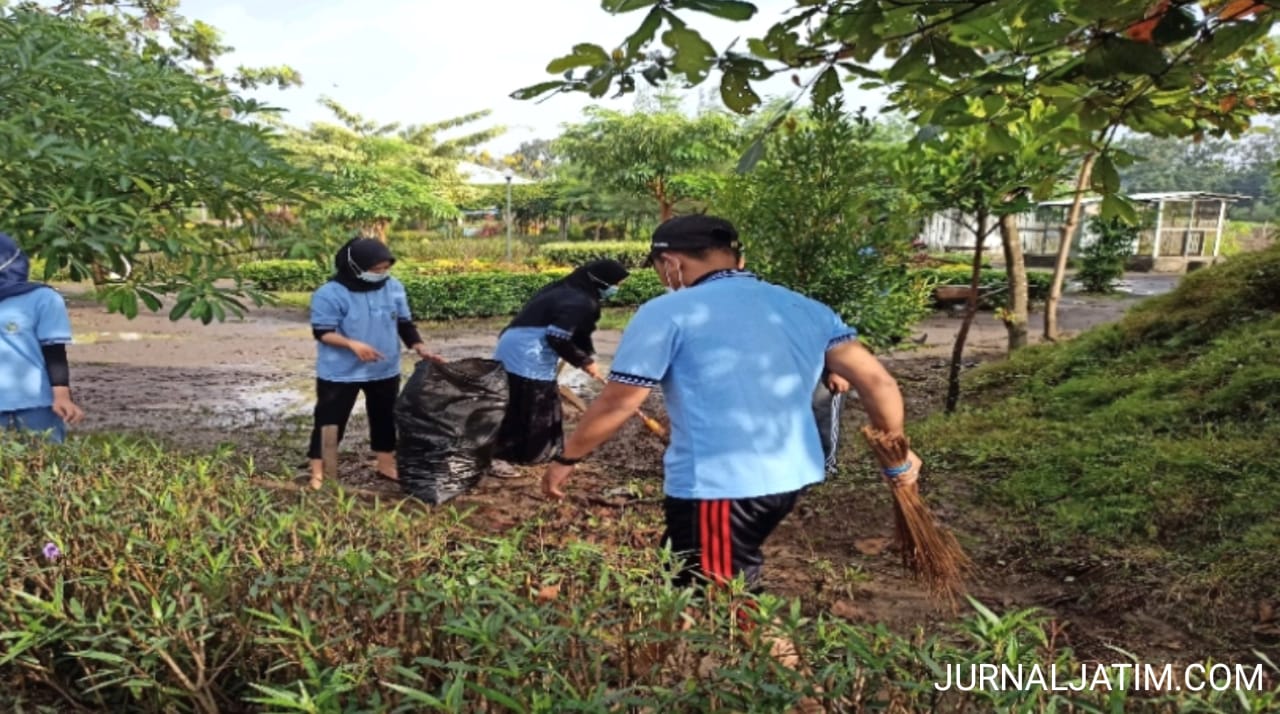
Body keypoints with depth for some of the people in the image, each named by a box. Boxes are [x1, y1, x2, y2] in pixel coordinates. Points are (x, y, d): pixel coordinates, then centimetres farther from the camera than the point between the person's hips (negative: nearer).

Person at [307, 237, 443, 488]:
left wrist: (421, 349, -7)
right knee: (330, 420, 3)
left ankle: (386, 464, 34)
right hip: (340, 373, -5)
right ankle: (318, 472, 15)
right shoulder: (330, 294, -17)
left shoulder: (394, 287, -2)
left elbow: (405, 323, 6)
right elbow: (322, 332, -17)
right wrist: (352, 344, -32)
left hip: (385, 371, 5)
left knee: (385, 418, 17)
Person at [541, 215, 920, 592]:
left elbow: (617, 404, -6)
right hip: (791, 476, 8)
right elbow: (877, 381, 8)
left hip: (715, 487, -7)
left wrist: (565, 459, 8)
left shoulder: (667, 312, -7)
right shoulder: (805, 308, 10)